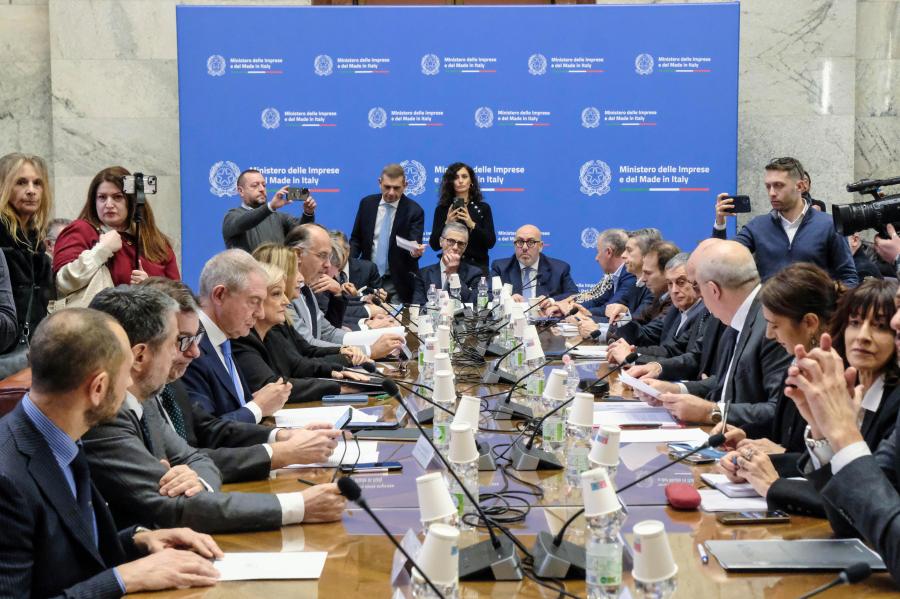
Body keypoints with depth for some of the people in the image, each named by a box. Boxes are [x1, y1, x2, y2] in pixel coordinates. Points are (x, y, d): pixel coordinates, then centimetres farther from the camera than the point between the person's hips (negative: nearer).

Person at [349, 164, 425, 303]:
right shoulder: (367, 203, 4)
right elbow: (356, 238, 11)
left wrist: (415, 251, -37)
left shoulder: (414, 211, -7)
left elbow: (415, 245, -13)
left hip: (398, 283, -3)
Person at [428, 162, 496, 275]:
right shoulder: (442, 209, 5)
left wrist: (472, 225, -17)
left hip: (477, 266, 0)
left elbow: (491, 242, -3)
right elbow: (434, 245, 0)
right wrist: (446, 224, -15)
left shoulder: (483, 208, 5)